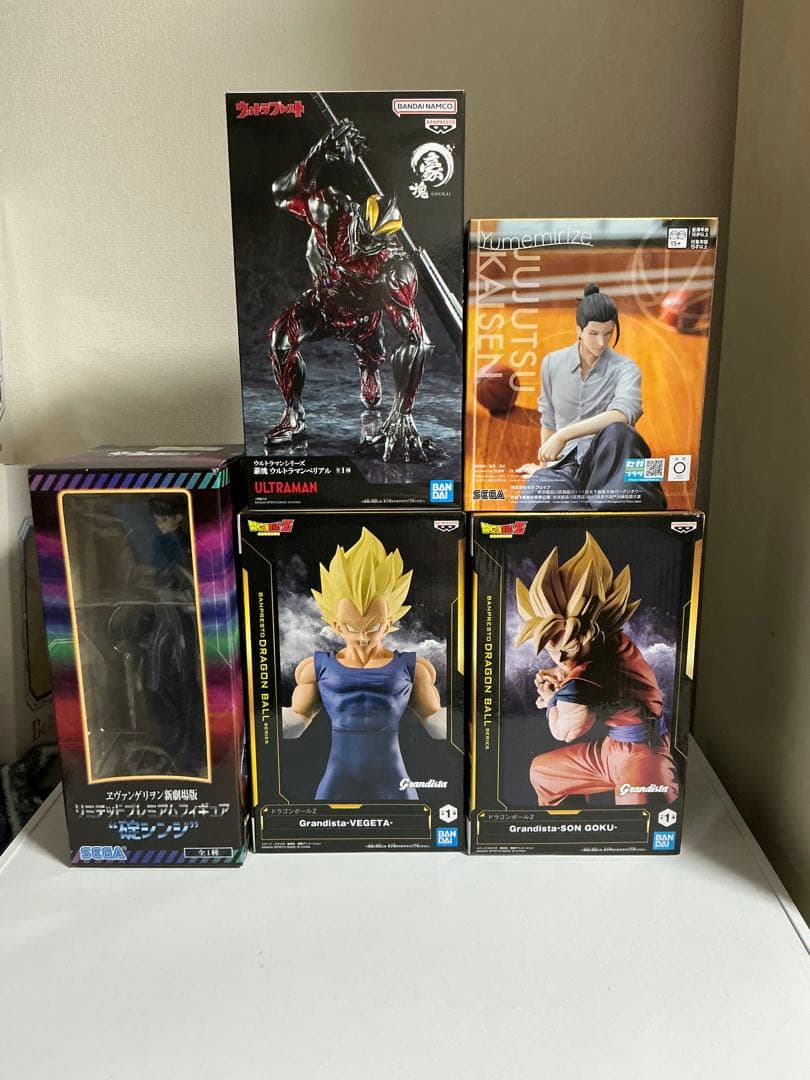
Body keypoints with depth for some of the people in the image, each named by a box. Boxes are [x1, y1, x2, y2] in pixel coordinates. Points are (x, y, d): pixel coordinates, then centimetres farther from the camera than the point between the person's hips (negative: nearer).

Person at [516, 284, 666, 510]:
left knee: (617, 432, -41)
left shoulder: (625, 368, 0)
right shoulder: (552, 363, 10)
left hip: (606, 460, -1)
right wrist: (546, 466, 25)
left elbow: (622, 414, -22)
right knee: (532, 504, -36)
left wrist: (564, 435, -26)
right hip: (566, 463, 2)